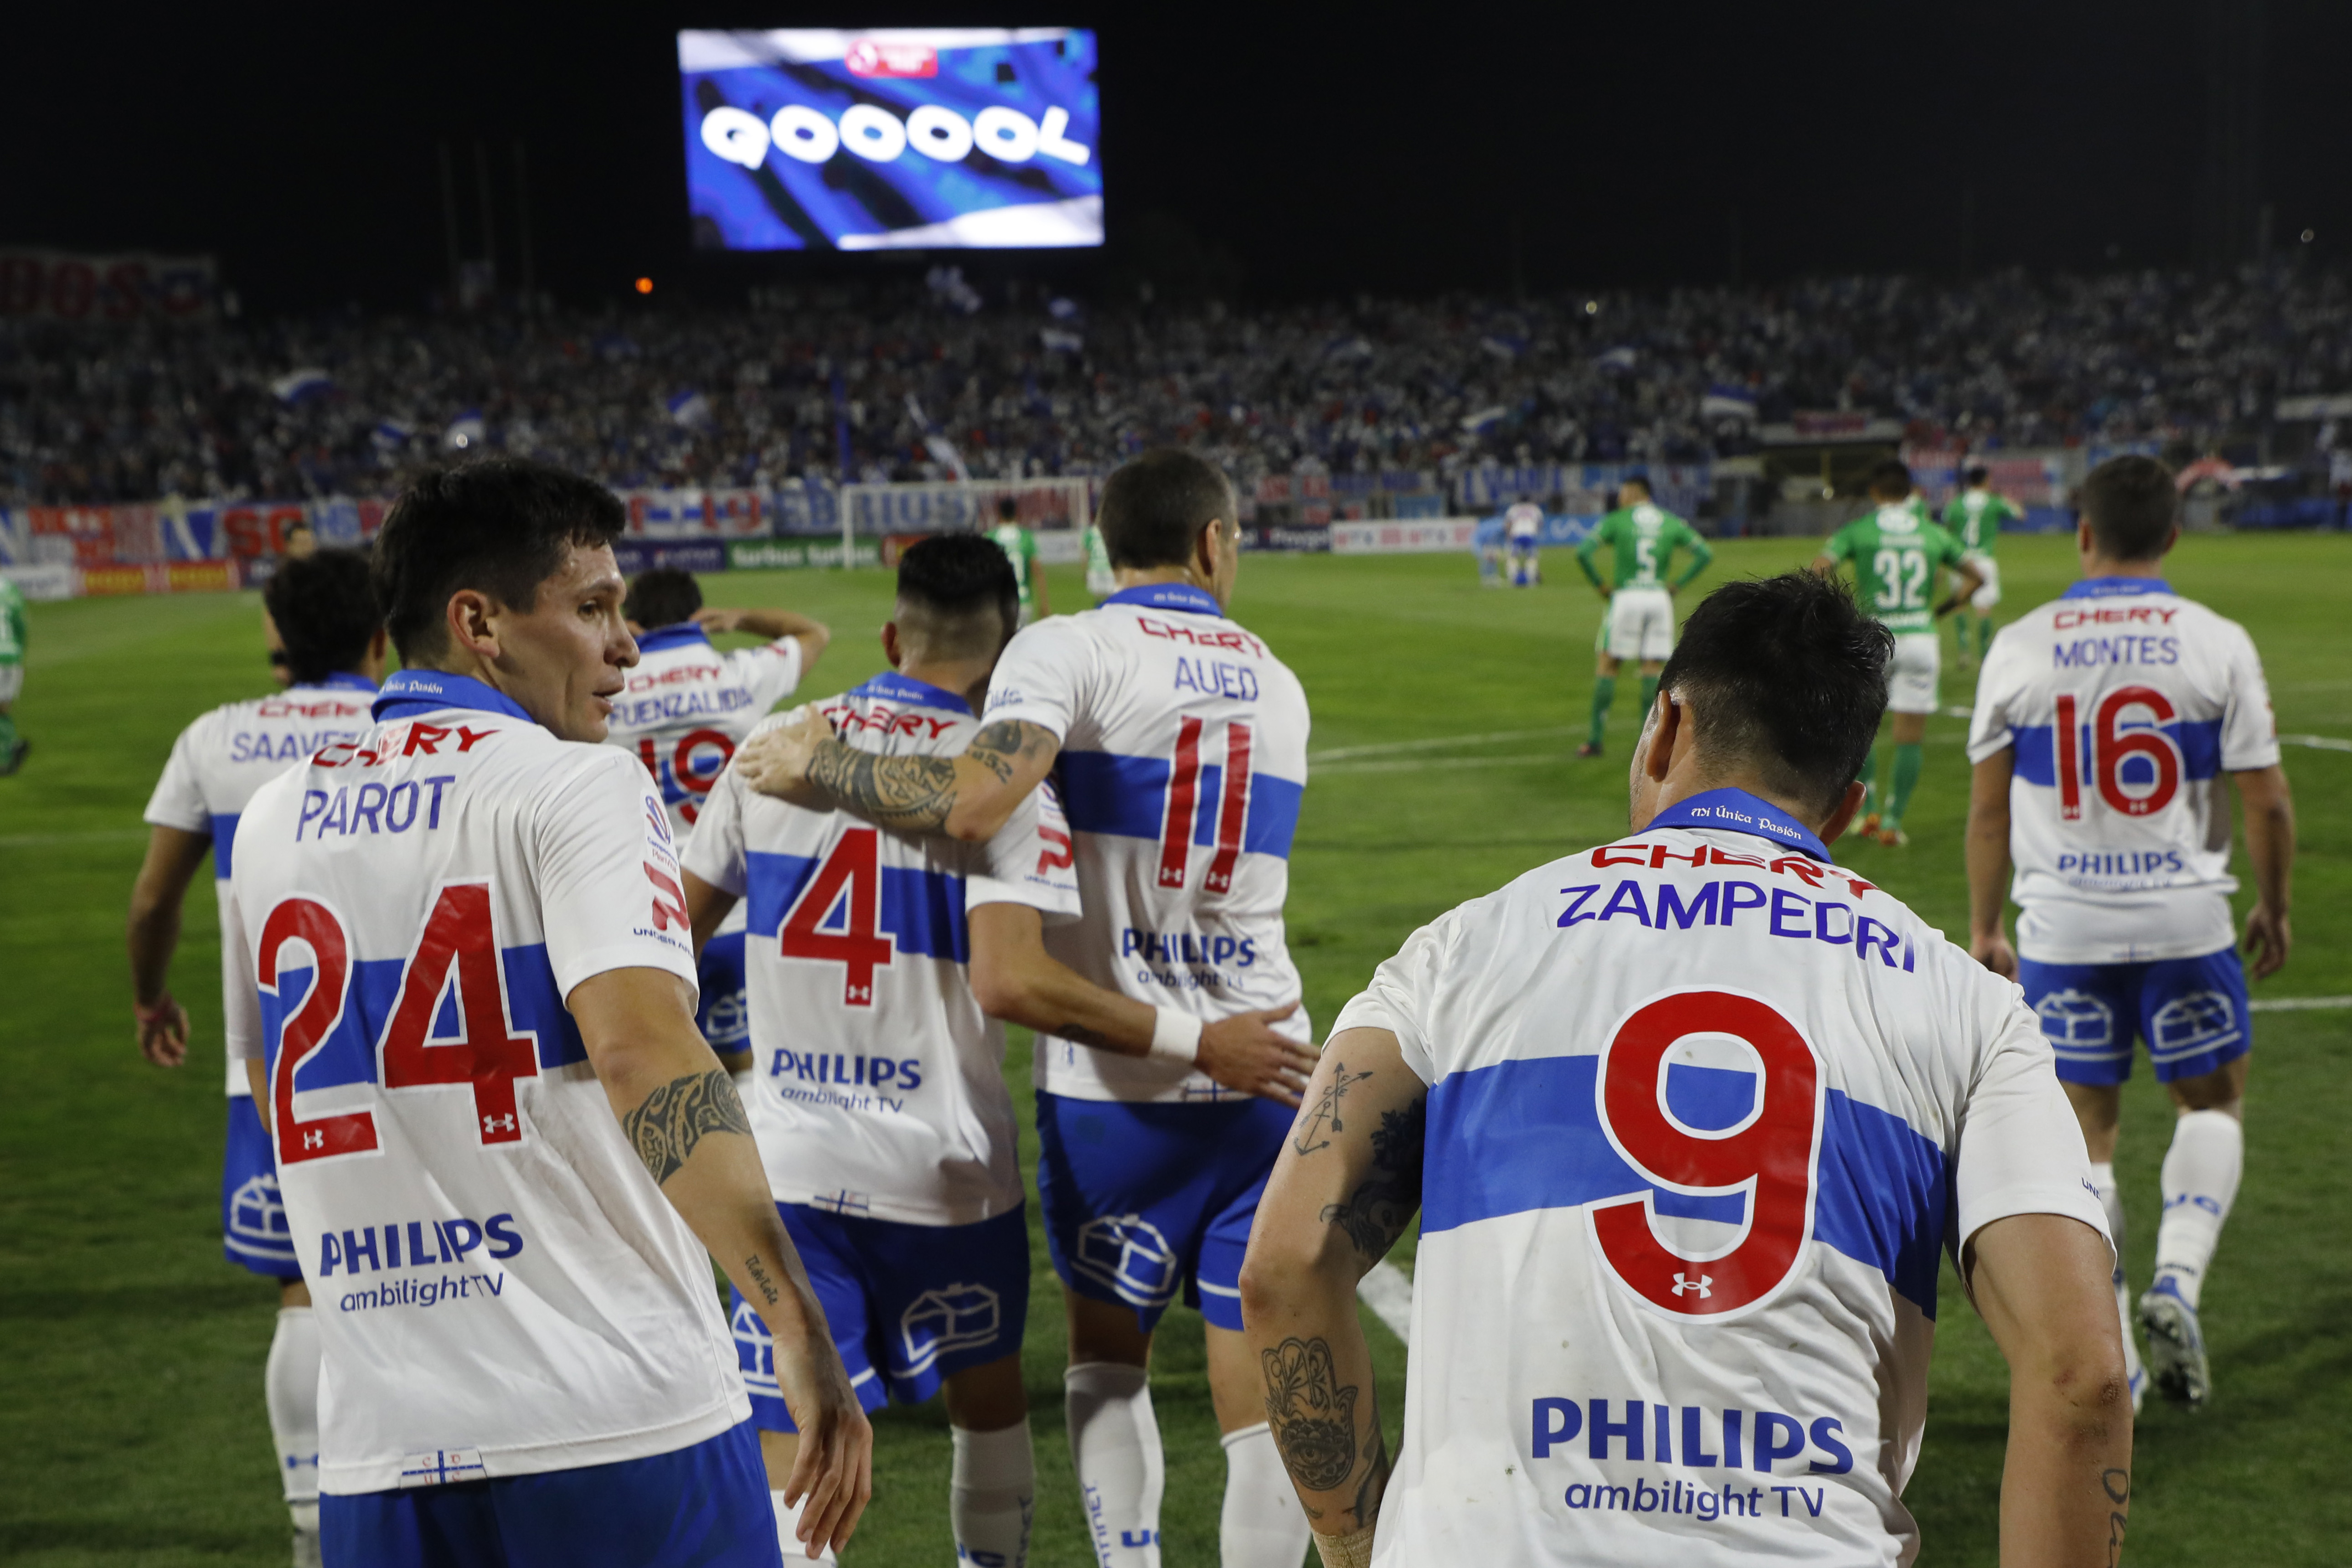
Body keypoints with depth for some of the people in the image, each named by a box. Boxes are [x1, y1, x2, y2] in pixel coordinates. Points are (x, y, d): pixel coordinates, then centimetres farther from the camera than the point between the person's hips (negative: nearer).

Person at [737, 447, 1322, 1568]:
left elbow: (972, 807, -25)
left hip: (1111, 1091, -3)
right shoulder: (1277, 687, 11)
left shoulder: (1069, 652, -8)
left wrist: (821, 768, -13)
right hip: (1264, 1087, 3)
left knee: (1105, 1359, 19)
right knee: (1263, 1405, 7)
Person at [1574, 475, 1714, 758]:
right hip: (1660, 598, 3)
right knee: (1653, 669, 7)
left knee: (1607, 665, 5)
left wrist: (1599, 584, 2)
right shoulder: (1672, 523, 10)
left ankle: (1596, 738, 4)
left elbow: (1583, 552, -8)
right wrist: (1678, 584, 9)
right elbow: (1705, 554, 8)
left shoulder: (1616, 521, 1)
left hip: (1627, 597, -3)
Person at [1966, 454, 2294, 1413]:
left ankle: (2105, 1351, 10)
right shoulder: (2216, 645, -6)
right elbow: (2266, 800, -4)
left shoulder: (2018, 648, -2)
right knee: (2213, 1101, 18)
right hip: (2183, 916, -1)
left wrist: (1983, 928, 12)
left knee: (2085, 1132, 11)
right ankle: (2177, 1281, -1)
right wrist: (2273, 908, 12)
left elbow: (1988, 805, 3)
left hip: (2061, 922, 1)